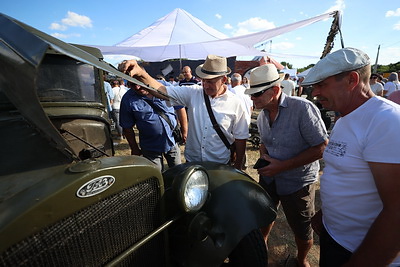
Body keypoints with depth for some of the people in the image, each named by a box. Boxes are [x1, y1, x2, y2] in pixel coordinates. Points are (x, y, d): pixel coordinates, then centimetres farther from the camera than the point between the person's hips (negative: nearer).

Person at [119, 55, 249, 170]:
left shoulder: (235, 103, -9)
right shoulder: (193, 93, -6)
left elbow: (240, 138, -3)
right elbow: (162, 91, -16)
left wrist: (237, 167, 0)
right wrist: (140, 73, -33)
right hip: (191, 161, 2)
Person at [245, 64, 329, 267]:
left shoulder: (303, 108, -25)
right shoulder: (262, 115, -2)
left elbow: (322, 147, -23)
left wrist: (283, 165, -25)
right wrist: (263, 155, -8)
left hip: (298, 182, -5)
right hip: (268, 177, 5)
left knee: (302, 230, 15)